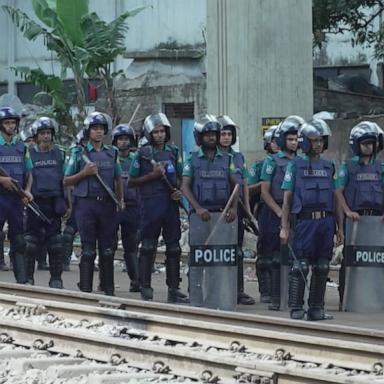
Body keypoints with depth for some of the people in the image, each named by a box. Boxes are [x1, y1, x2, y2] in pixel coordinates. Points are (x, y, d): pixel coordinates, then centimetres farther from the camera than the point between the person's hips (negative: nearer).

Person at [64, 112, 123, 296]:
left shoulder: (112, 153, 12)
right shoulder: (79, 153, 2)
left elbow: (118, 178, 19)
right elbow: (66, 181, 4)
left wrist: (121, 199, 6)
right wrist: (85, 173, -11)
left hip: (107, 205, 3)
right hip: (86, 203, -3)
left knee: (107, 249, 6)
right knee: (88, 250, -3)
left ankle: (109, 290, 11)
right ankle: (85, 290, -1)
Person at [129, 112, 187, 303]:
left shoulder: (173, 152, 11)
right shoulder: (143, 153, -1)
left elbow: (180, 176, 20)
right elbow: (131, 182, 0)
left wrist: (179, 191, 0)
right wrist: (152, 175, -11)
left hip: (171, 203, 4)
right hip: (151, 203, -4)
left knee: (174, 247, 6)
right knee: (148, 247, -3)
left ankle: (173, 289, 13)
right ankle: (145, 288, 3)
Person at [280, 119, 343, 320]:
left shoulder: (329, 166, 14)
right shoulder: (296, 165, 3)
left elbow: (335, 199, 16)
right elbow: (287, 198, 1)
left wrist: (339, 227, 11)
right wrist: (284, 227, -5)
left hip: (327, 221, 4)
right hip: (306, 220, -4)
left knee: (322, 267, 6)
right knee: (301, 266, -5)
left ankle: (316, 308, 12)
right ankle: (296, 309, 0)